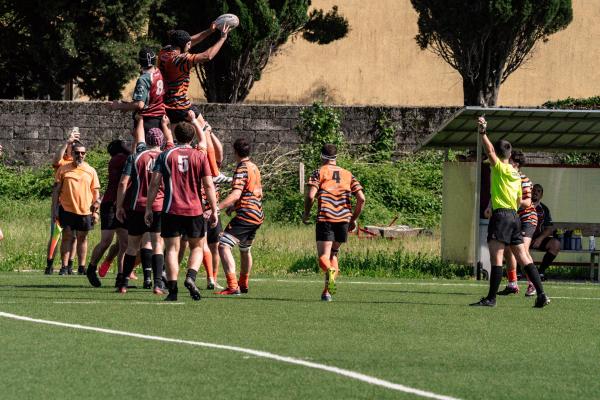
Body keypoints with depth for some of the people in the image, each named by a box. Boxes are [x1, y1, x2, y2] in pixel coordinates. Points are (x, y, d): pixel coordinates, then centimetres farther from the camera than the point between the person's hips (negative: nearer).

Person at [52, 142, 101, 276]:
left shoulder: (91, 171, 7)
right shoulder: (63, 169, 4)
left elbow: (96, 192, 11)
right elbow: (56, 191, 5)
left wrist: (95, 211, 5)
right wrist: (54, 209, 0)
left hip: (85, 210, 1)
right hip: (67, 209, -1)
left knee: (82, 238, 7)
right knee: (67, 237, -2)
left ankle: (82, 266, 13)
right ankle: (65, 267, 0)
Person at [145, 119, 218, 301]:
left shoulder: (165, 156, 1)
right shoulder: (200, 156, 1)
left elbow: (154, 184, -2)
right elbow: (208, 185, -1)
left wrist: (148, 208, 4)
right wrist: (214, 211, 4)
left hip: (171, 211, 0)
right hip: (194, 211, 0)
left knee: (172, 249, 3)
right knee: (197, 247, 15)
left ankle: (172, 290, -7)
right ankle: (191, 276, -10)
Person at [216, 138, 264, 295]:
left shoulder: (242, 169, -12)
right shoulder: (254, 168, 16)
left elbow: (236, 194, -25)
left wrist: (216, 208, -32)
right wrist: (234, 206, 31)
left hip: (245, 216, -10)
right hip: (257, 216, 10)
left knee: (223, 245, -16)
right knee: (245, 249, 28)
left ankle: (233, 286, -28)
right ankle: (243, 284, 43)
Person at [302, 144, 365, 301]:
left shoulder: (319, 173, 4)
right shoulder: (348, 175, 15)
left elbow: (310, 195, -10)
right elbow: (361, 198, 6)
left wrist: (306, 213, 6)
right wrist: (354, 219, 16)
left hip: (325, 219, -4)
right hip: (343, 219, 4)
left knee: (323, 257, -6)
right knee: (333, 254, 20)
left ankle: (330, 271, -41)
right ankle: (327, 291, 12)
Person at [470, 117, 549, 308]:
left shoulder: (500, 168, -2)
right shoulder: (516, 174, 18)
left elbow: (490, 151, -16)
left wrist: (483, 133, -17)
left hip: (501, 215, -7)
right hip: (514, 216, 7)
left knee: (496, 257, -9)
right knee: (524, 258, 6)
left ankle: (491, 298, -12)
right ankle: (541, 294, 0)